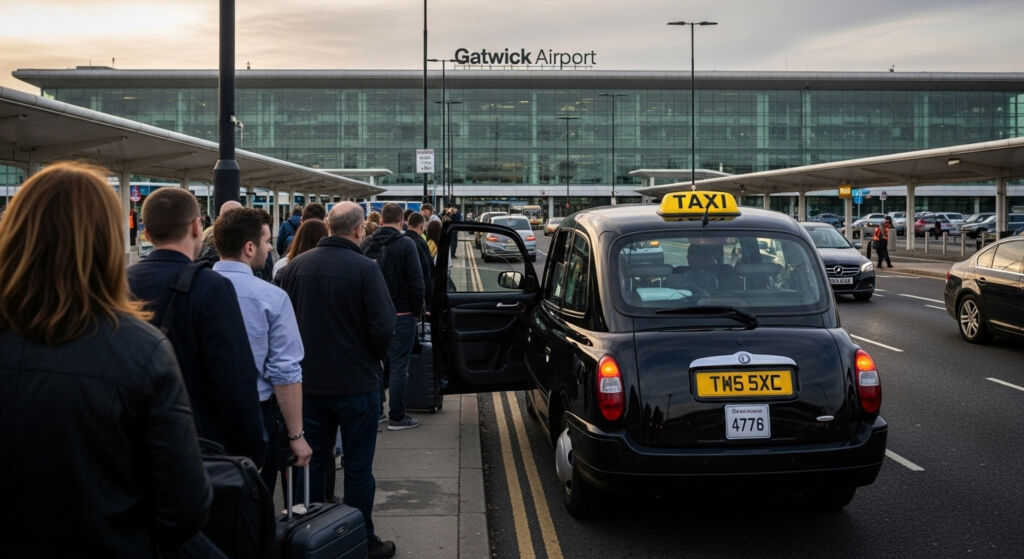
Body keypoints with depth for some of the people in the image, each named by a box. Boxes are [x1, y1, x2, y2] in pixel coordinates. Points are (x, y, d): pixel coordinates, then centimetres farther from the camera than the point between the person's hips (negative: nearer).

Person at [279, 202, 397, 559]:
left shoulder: (296, 266, -2)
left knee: (312, 462, 16)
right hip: (356, 382, -4)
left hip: (309, 382, 4)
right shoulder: (364, 269, -16)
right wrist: (373, 356, 1)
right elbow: (383, 327, -19)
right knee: (358, 467, 7)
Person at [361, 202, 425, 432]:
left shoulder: (367, 245, 4)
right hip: (401, 313, -5)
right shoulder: (406, 244, -12)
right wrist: (417, 309, -2)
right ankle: (396, 417, 3)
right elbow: (416, 282, -15)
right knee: (399, 365, 0)